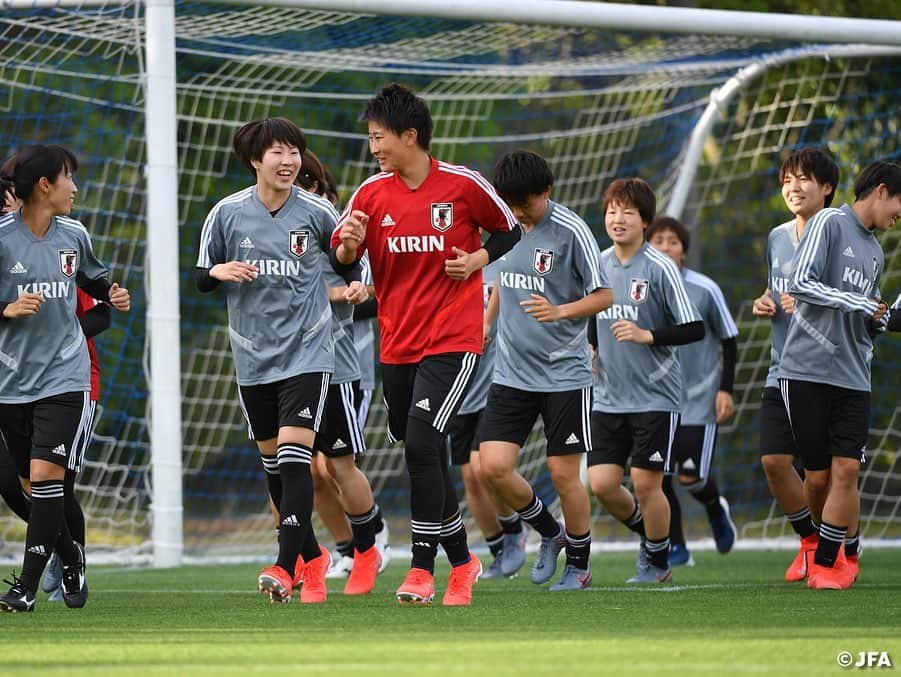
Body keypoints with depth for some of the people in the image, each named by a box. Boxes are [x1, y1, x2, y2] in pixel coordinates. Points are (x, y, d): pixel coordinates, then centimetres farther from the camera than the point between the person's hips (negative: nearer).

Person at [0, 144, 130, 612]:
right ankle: (70, 559, 33)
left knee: (47, 475, -14)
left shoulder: (73, 235, 4)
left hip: (64, 376, 1)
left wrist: (112, 294, 6)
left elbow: (92, 278, 25)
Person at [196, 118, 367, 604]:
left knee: (294, 459, -16)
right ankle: (312, 560, 28)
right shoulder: (227, 213, -2)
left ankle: (286, 566, -20)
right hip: (253, 358, 3)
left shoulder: (316, 212, -4)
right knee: (273, 465, 11)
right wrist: (219, 272, -14)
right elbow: (200, 279, 7)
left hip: (306, 353, -3)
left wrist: (357, 283, -6)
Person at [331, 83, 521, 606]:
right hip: (398, 344, 5)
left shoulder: (463, 185, -5)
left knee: (421, 443, -19)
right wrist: (350, 244, -15)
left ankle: (423, 569, -13)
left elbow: (510, 231, 9)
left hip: (453, 341, -5)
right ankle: (463, 562, 28)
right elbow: (339, 261, 7)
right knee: (427, 460, 10)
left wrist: (477, 259, -8)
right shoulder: (371, 194, 3)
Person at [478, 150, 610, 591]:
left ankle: (579, 564, 18)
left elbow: (603, 296, -10)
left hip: (564, 373, -5)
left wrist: (559, 312, -25)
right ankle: (550, 533, 20)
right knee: (493, 466, -6)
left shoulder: (571, 231, -12)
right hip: (511, 371, 5)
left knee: (563, 473, -2)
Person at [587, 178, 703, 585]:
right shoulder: (598, 265, 7)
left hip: (655, 396, -5)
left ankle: (657, 562, 16)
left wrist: (647, 336, -20)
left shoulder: (660, 268, -10)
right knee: (601, 483, -1)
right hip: (608, 397, 5)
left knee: (645, 482, -5)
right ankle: (647, 532, 26)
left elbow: (694, 329, -10)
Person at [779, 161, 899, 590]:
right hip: (806, 372, -6)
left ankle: (830, 560, 1)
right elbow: (799, 284, -13)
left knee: (846, 470, -8)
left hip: (853, 379, 6)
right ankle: (814, 543, 22)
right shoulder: (829, 223, -2)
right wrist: (860, 303, -13)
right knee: (818, 477, -2)